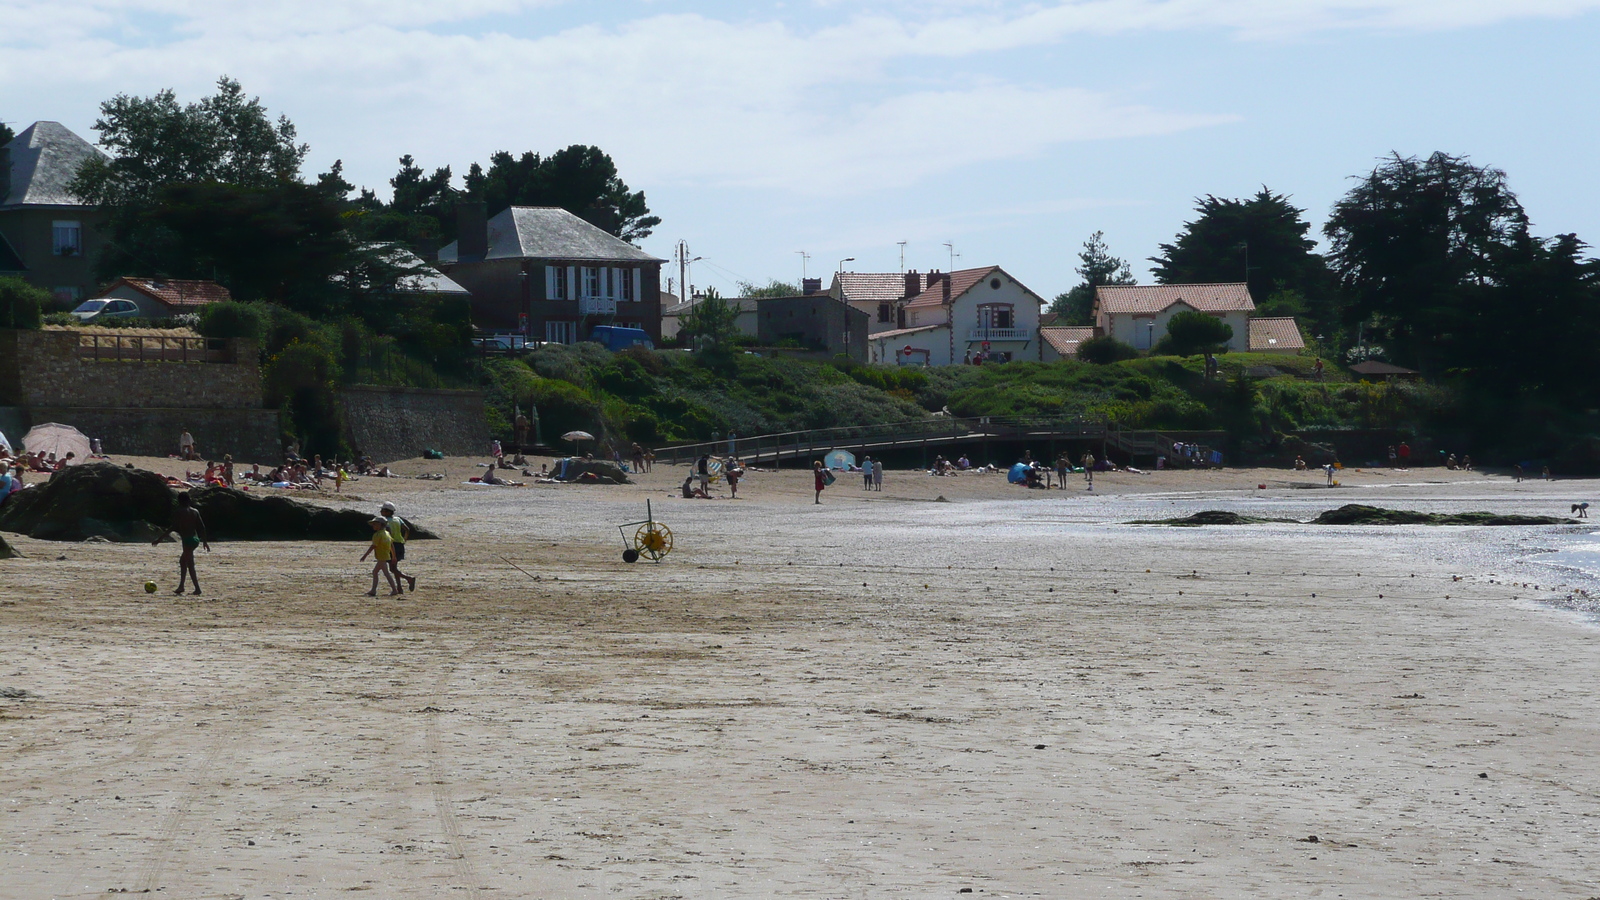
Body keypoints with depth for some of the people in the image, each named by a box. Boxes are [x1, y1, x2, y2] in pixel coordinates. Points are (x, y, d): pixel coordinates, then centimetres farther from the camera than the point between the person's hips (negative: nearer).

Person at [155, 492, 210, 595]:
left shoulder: (179, 513, -8)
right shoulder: (195, 512, 11)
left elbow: (174, 528, -14)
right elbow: (202, 527, 10)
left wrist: (160, 539, -11)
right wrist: (204, 541, 19)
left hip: (187, 540, -8)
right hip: (195, 539, 8)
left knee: (190, 565, -6)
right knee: (182, 560, 23)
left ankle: (197, 589, -13)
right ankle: (181, 586, 25)